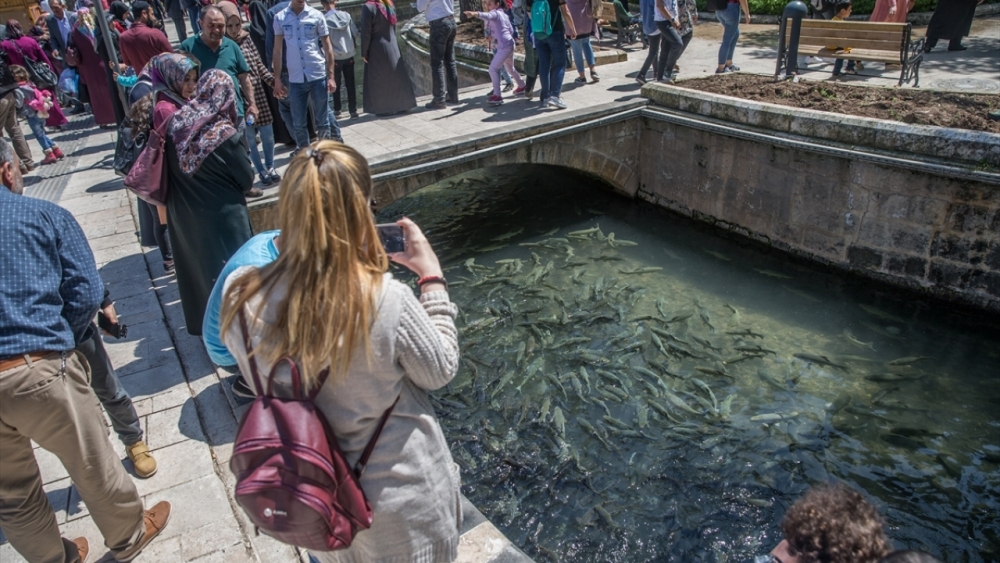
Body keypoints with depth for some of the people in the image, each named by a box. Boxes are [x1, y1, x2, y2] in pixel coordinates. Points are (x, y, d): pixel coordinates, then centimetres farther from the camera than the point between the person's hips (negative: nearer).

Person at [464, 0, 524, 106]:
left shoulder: (495, 13, -11)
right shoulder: (503, 14, 17)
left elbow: (487, 15, -36)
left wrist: (474, 13, -54)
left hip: (504, 46, -11)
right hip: (509, 44, 11)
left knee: (493, 69, -13)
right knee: (510, 68, 29)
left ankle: (497, 95, -14)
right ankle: (522, 86, 48)